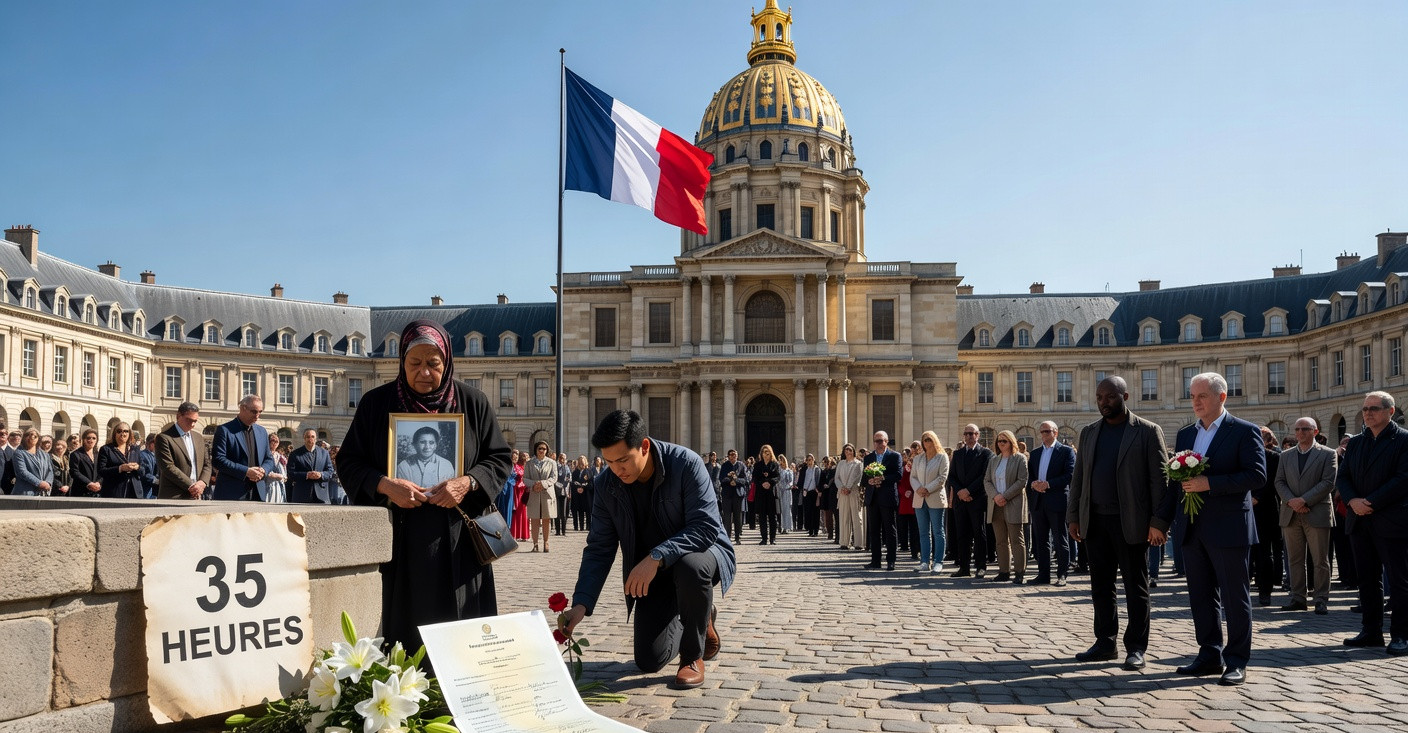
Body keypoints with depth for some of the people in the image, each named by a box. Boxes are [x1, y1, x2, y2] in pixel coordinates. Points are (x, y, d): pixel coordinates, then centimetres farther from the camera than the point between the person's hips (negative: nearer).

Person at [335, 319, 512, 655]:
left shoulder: (473, 402, 4)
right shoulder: (377, 403, 4)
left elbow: (499, 459, 7)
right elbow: (348, 463, 5)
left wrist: (467, 483, -13)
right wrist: (385, 486, -14)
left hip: (458, 542, 0)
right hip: (399, 539, 0)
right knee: (404, 631, -1)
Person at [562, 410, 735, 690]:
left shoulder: (686, 464, -25)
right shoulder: (606, 485, -11)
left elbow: (707, 527, -30)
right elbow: (599, 549, -7)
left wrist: (657, 557, -41)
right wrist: (581, 604, -20)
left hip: (702, 551, -4)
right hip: (650, 573, 4)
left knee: (690, 565, -41)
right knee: (649, 662, -3)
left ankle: (693, 656, -15)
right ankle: (701, 619, 29)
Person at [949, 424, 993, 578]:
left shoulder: (986, 453, 1)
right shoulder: (957, 454, 15)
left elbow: (985, 476, -9)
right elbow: (951, 476, 11)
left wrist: (968, 490, -13)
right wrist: (959, 492, -6)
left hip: (978, 499, -4)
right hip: (960, 500, 4)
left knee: (979, 534, 0)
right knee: (961, 535, 3)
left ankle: (981, 567, 4)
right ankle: (964, 567, 7)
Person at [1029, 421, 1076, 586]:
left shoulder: (1066, 451, -1)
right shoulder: (1035, 453, 17)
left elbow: (1070, 475, -11)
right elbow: (1029, 475, 16)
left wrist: (1049, 484, -17)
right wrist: (1033, 484, -7)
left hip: (1057, 501, -6)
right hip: (1038, 502, 6)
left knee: (1060, 540, 0)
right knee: (1041, 540, 8)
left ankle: (1061, 575, 6)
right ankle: (1043, 574, 14)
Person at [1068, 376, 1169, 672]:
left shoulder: (1148, 432, -2)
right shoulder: (1089, 432, 12)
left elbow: (1159, 480, -6)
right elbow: (1078, 477, 13)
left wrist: (1158, 523, -12)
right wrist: (1073, 516, 7)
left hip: (1131, 522, -5)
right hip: (1095, 520, 5)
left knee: (1136, 587, 3)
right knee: (1101, 585, 10)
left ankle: (1136, 648, 11)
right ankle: (1105, 643, 19)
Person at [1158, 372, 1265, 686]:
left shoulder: (1245, 432, -5)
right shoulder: (1185, 435, 14)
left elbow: (1257, 475, -15)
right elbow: (1175, 480, 16)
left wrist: (1210, 483, -20)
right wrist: (1162, 519, 8)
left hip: (1229, 529, -6)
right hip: (1193, 530, 6)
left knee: (1235, 597, 1)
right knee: (1201, 596, 11)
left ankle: (1237, 662, 9)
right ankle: (1210, 656, 20)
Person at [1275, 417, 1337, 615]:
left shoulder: (1327, 454, 2)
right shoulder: (1285, 455, 14)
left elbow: (1328, 483, -7)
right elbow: (1279, 481, 8)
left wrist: (1304, 500, -14)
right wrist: (1291, 501, -10)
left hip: (1317, 514, -4)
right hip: (1291, 514, 4)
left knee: (1320, 561, 0)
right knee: (1295, 560, 7)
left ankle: (1321, 600, 6)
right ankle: (1297, 599, 12)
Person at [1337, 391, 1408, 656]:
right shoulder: (1355, 442, 14)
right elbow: (1342, 477, 10)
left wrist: (1372, 502, -16)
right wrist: (1352, 501, -8)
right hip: (1361, 522, 6)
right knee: (1367, 579, 10)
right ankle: (1371, 631, 17)